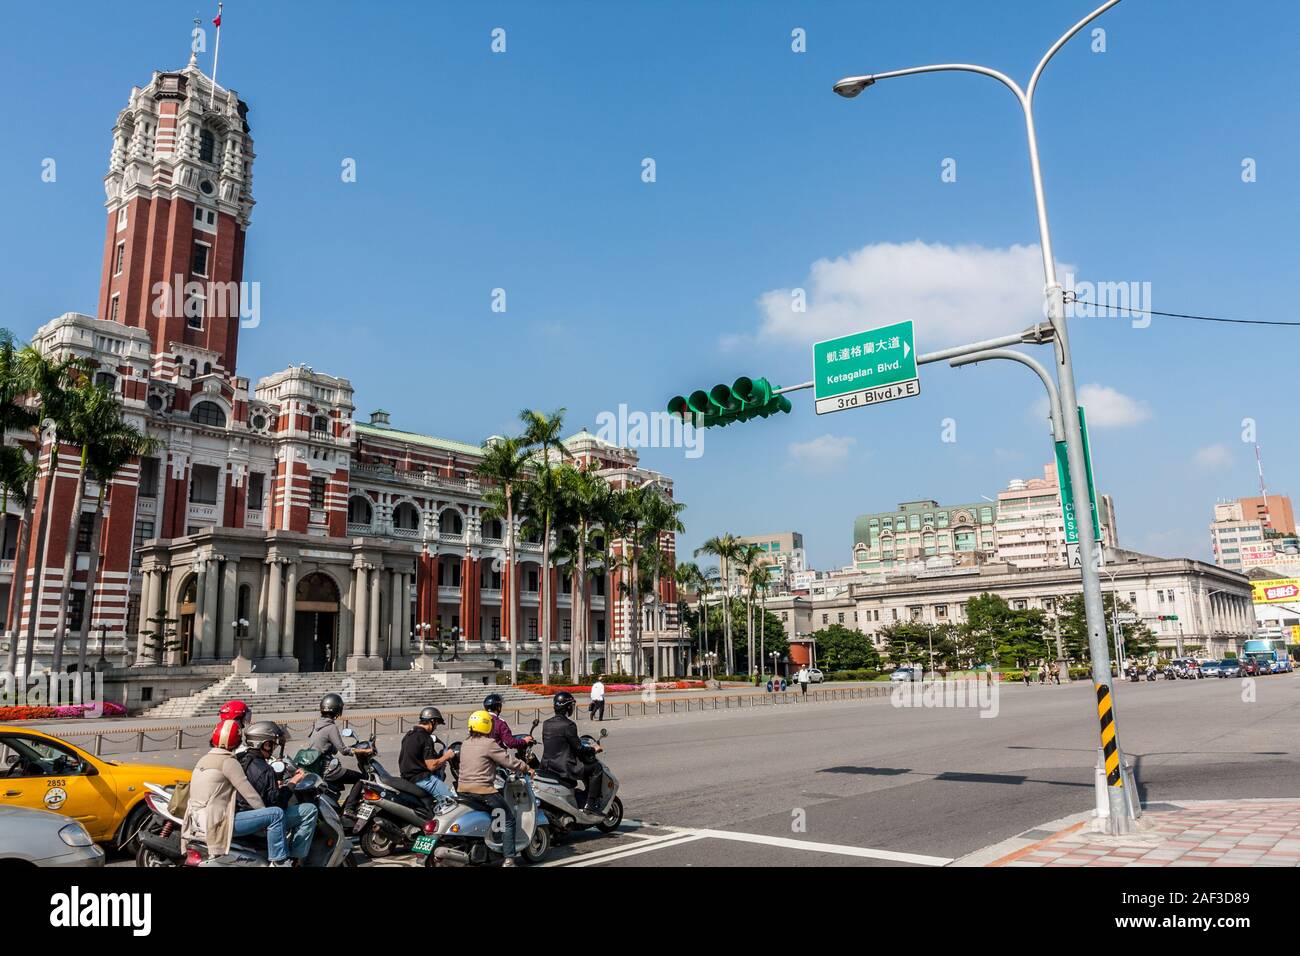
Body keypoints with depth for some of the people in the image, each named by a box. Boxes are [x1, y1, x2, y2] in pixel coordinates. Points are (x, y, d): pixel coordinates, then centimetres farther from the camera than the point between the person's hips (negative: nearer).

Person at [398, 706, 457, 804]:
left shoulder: (409, 734, 12)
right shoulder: (425, 738, -16)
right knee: (452, 799, -10)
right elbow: (431, 766, -19)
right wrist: (446, 756, -5)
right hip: (421, 779, -10)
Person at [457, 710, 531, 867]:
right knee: (508, 820, 2)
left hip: (463, 789, 8)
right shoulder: (489, 744, -12)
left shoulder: (465, 744, 12)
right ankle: (508, 859, -5)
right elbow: (509, 760, -11)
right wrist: (527, 768, 5)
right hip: (482, 790, -8)